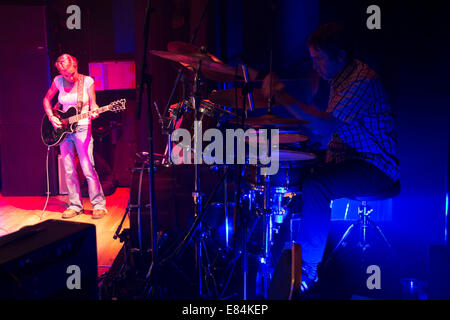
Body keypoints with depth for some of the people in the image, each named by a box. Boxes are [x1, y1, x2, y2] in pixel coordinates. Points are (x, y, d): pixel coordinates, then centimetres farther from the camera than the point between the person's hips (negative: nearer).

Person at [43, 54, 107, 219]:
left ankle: (99, 205, 1)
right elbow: (46, 99, 15)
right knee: (69, 171, 6)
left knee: (88, 169, -9)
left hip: (82, 128, -3)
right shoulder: (58, 81, 1)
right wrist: (51, 117, 1)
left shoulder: (87, 81, -6)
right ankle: (75, 205, 18)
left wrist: (94, 111, -23)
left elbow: (92, 104, -1)